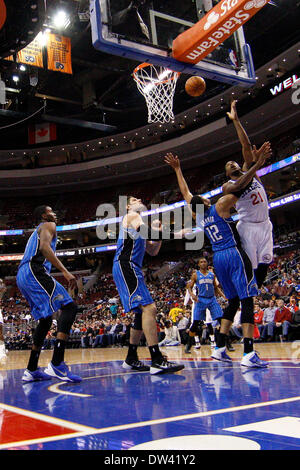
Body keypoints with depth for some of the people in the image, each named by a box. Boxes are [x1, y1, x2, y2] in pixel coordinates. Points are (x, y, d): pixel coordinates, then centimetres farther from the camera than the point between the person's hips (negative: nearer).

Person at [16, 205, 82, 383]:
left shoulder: (37, 232, 35)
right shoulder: (48, 226, 7)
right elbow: (44, 247, -14)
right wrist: (65, 271, -22)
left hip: (22, 276, 10)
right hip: (34, 271, -10)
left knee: (46, 319, 17)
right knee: (69, 306, -18)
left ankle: (32, 370, 17)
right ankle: (56, 365, -29)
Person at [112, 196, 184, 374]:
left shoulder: (138, 220, 30)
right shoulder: (131, 216, 3)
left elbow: (153, 251, 27)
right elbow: (144, 229, -20)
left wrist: (160, 232, 13)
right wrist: (168, 233, -15)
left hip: (132, 269, 11)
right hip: (125, 266, -11)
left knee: (142, 312, 14)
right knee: (149, 307, -22)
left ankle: (131, 359, 21)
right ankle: (157, 361, -29)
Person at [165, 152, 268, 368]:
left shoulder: (198, 217, 14)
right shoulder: (220, 206, -2)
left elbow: (186, 192, 24)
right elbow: (239, 186, -9)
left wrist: (177, 169, 33)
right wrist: (256, 166, -5)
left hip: (218, 258, 7)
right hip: (234, 254, -7)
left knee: (233, 301, 16)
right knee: (247, 301, -9)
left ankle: (220, 347, 11)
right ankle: (249, 354, -17)